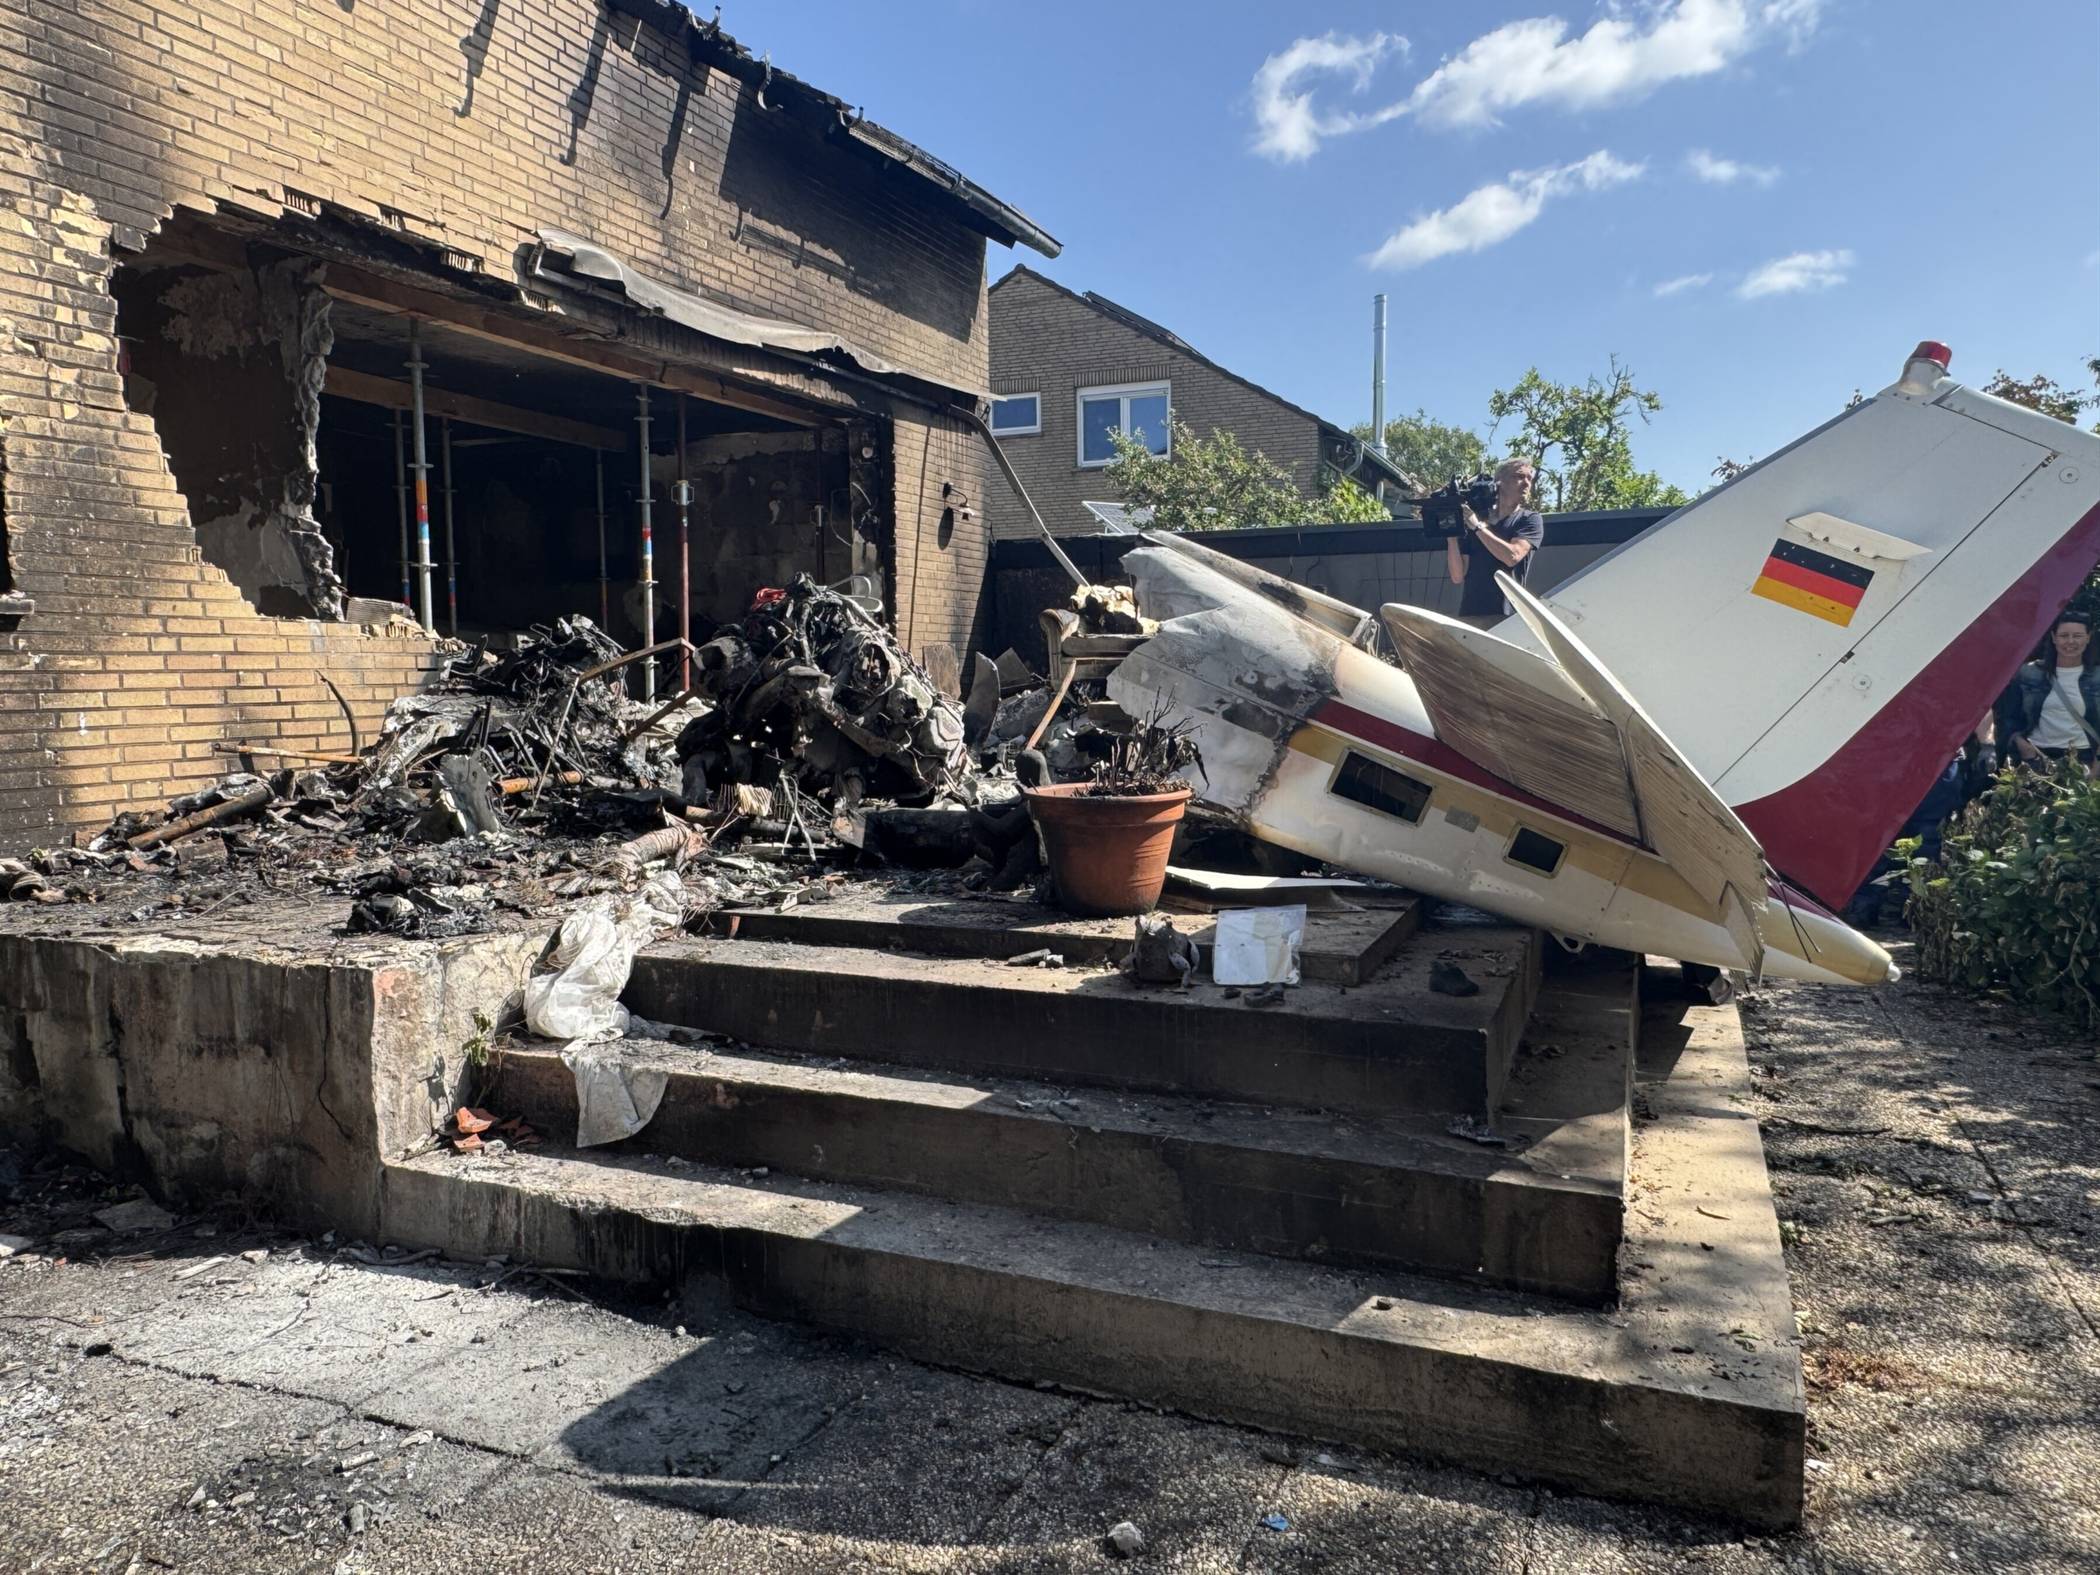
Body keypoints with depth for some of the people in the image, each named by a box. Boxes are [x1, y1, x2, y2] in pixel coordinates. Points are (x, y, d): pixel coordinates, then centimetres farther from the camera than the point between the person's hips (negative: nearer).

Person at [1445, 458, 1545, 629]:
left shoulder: (1531, 519, 8)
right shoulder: (1475, 518, 14)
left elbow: (1512, 556, -10)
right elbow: (1458, 577, 8)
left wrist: (1477, 527, -5)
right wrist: (1452, 536, -4)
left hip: (1507, 617, -3)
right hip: (1469, 616, 3)